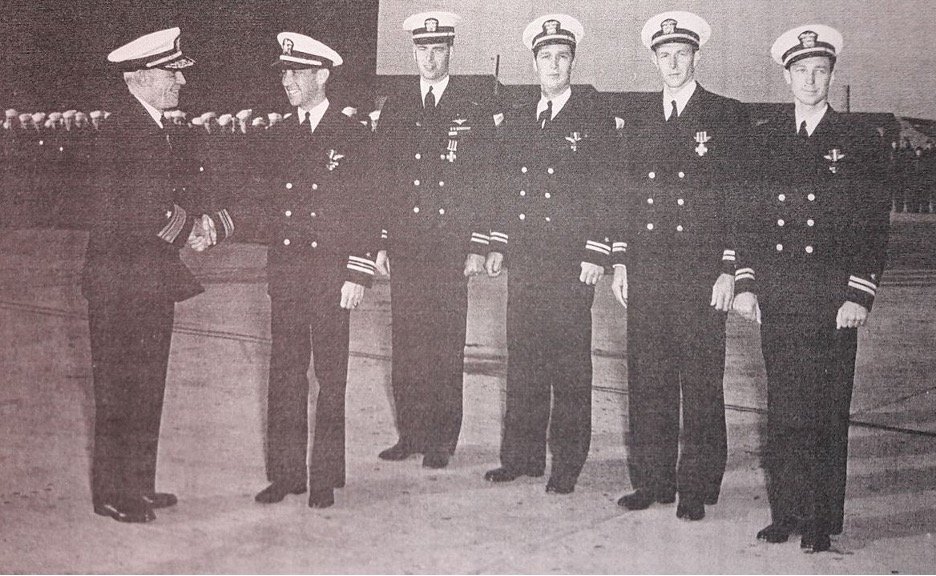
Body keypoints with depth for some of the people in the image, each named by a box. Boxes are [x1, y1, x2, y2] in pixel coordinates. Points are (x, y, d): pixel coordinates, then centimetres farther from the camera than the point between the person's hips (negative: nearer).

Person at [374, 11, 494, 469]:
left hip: (451, 246, -2)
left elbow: (483, 183, 2)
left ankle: (441, 441, 9)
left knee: (445, 345, 0)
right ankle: (409, 435, 15)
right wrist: (380, 242, 5)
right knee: (406, 342, 5)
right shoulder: (394, 110, 12)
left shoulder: (474, 111, 4)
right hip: (404, 246, 3)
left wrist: (477, 247, -5)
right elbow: (382, 179, 11)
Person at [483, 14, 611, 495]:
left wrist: (596, 255, -10)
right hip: (524, 259, 5)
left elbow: (607, 192, -4)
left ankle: (567, 464, 10)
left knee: (570, 363, 0)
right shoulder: (515, 121, 15)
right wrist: (497, 246, 11)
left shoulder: (594, 120, 0)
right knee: (522, 360, 8)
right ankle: (521, 456, 17)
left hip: (571, 261, -4)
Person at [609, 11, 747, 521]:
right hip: (646, 273, 4)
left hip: (701, 273, -3)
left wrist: (729, 269, -8)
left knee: (701, 383, 1)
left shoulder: (726, 117, 3)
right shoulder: (638, 121, 15)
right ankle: (651, 480, 17)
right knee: (647, 379, 6)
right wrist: (620, 261, 8)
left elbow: (740, 196, -1)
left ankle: (697, 487, 11)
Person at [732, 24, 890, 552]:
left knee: (828, 410, 0)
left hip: (832, 298, -2)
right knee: (784, 409, 4)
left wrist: (860, 295, -7)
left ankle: (823, 521, 10)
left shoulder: (858, 140, 5)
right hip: (776, 296, 2)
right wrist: (745, 283, 5)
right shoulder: (765, 139, 12)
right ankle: (787, 513, 14)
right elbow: (749, 217, 13)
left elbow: (875, 226, 1)